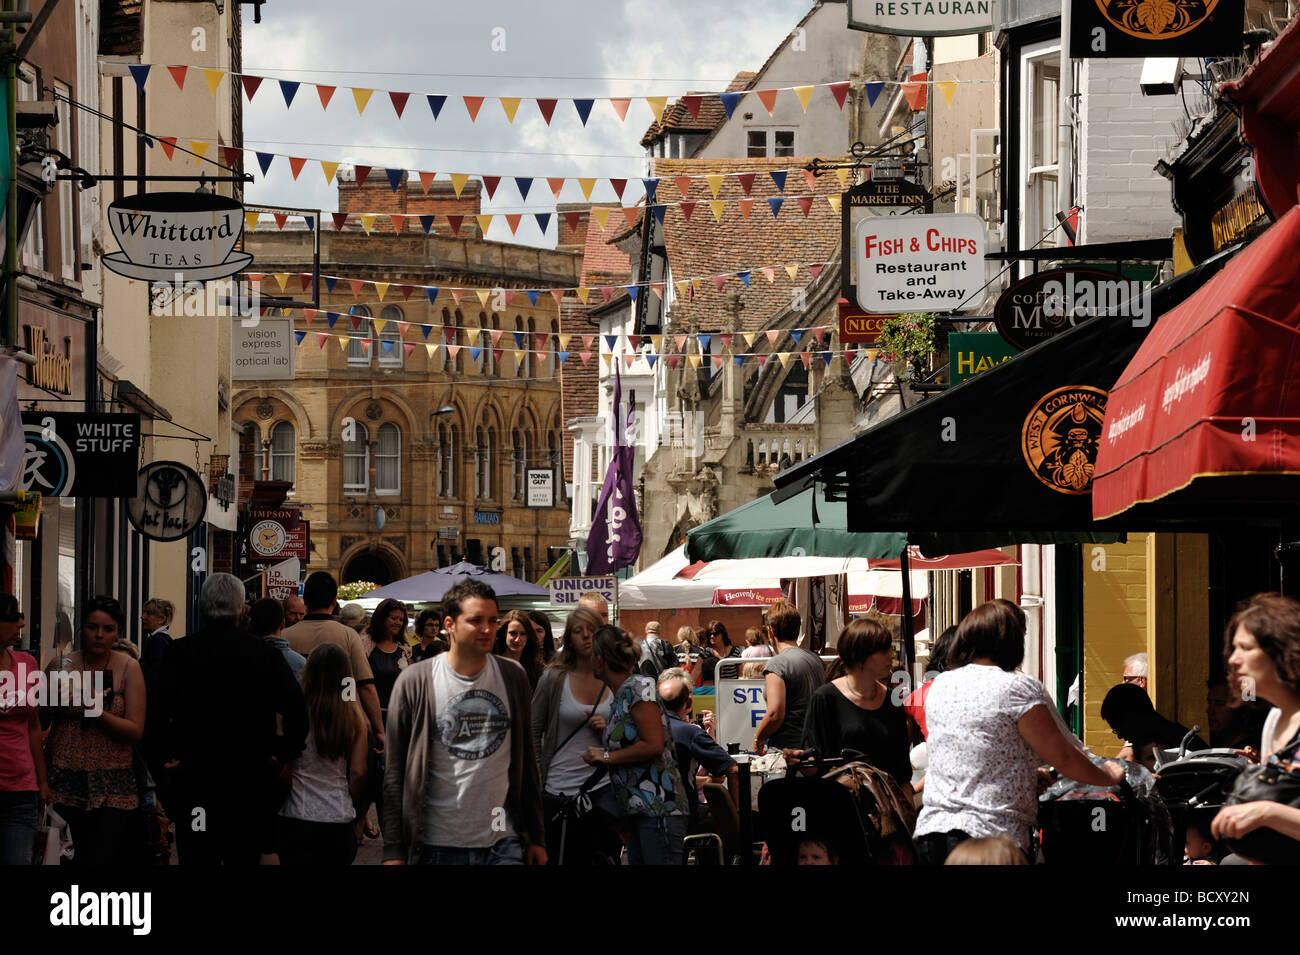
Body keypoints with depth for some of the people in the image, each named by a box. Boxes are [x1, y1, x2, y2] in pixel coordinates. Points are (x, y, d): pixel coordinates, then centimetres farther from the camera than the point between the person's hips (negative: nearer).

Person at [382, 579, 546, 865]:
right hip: (438, 846, -2)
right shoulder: (414, 683, -3)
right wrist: (393, 851, -5)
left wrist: (536, 837, 10)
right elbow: (396, 774, -1)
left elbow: (526, 763, 13)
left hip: (503, 844, 2)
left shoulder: (513, 678, 7)